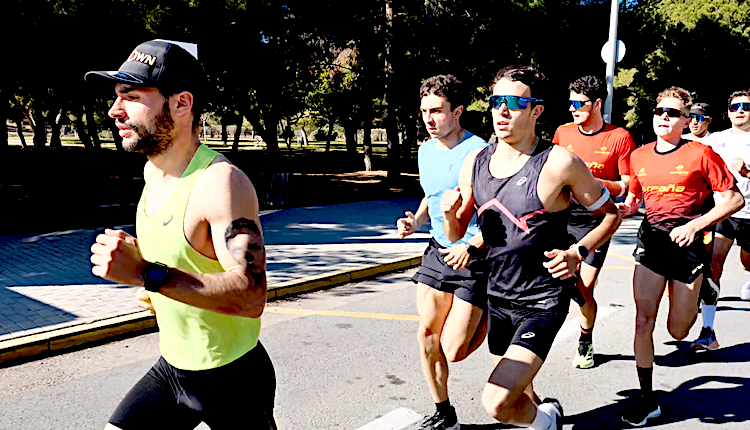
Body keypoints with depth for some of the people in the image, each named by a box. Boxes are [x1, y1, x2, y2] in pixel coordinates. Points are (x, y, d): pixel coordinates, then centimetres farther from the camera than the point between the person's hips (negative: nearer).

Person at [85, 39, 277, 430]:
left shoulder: (222, 182, -27)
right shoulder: (153, 171, 1)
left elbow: (252, 297, -35)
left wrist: (147, 275, -38)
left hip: (231, 381, -7)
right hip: (172, 368, 7)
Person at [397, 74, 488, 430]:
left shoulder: (478, 153, -17)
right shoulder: (425, 151, 7)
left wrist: (471, 247, -28)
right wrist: (415, 221, 3)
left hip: (475, 257, -6)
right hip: (438, 252, 7)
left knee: (454, 351, -4)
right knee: (427, 339, 4)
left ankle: (487, 319, 28)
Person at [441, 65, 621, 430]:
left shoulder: (560, 163, -15)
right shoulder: (474, 163, 0)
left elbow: (610, 214, -2)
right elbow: (457, 235, 7)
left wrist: (577, 253, -17)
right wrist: (450, 213, -15)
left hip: (543, 301, -5)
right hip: (498, 295, 6)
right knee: (516, 396, 22)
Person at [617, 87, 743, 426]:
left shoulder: (701, 154, -6)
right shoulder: (639, 156, 7)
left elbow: (735, 199, -4)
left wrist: (695, 225, -15)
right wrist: (624, 208, -4)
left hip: (689, 244, -3)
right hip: (651, 240, 3)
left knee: (677, 331, 6)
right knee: (643, 321, -7)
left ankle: (701, 296, 44)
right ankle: (647, 399, 7)